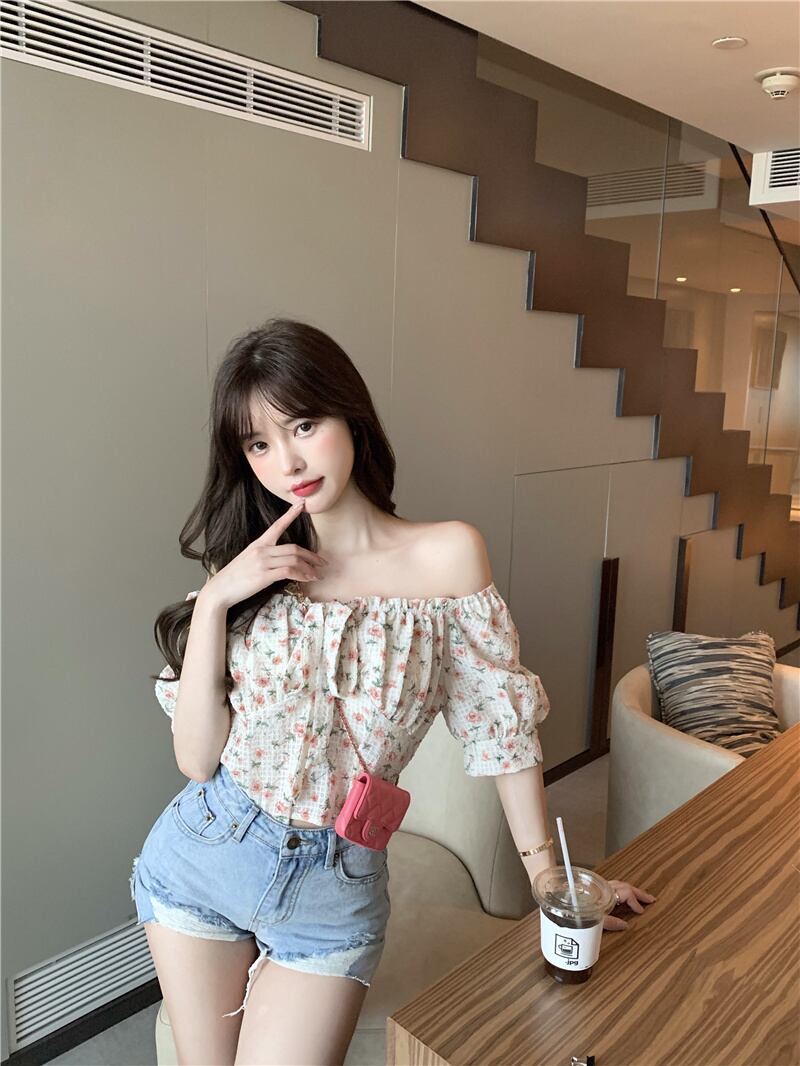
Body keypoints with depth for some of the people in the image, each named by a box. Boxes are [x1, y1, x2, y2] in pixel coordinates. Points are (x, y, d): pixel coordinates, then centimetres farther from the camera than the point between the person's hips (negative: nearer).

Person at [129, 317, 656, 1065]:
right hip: (198, 859, 3)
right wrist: (212, 604, -18)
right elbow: (197, 757, -7)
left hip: (334, 889, -2)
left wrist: (549, 878, -2)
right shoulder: (247, 568, -4)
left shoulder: (447, 554, -12)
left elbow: (502, 723, -6)